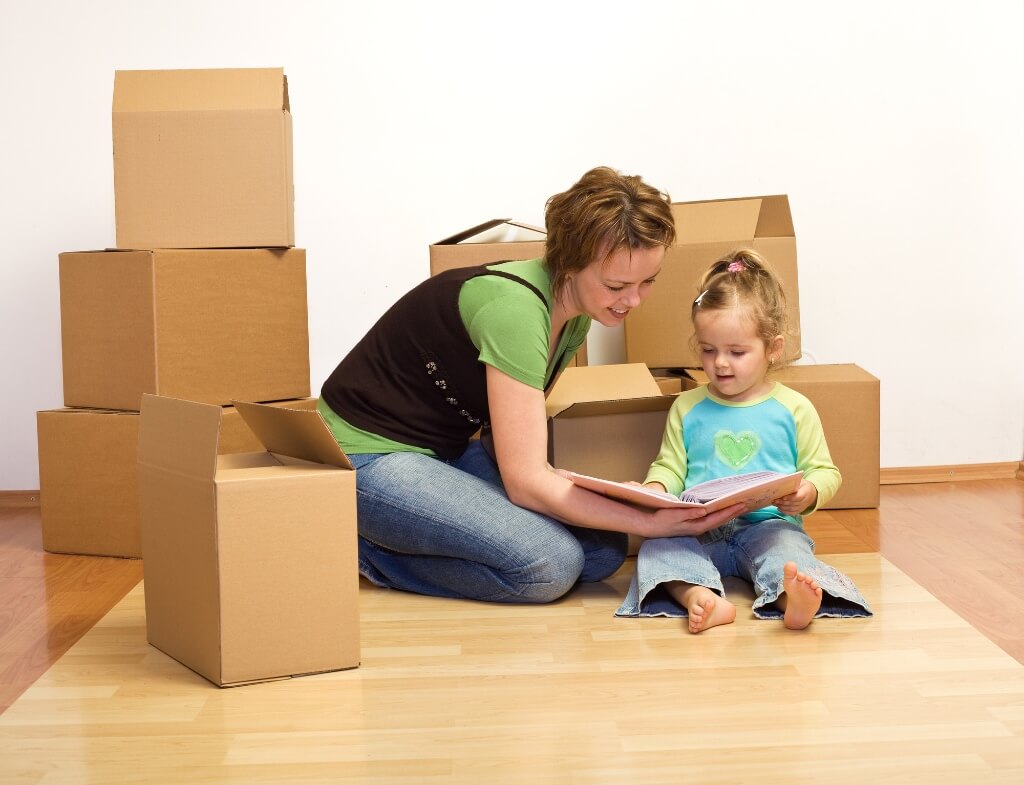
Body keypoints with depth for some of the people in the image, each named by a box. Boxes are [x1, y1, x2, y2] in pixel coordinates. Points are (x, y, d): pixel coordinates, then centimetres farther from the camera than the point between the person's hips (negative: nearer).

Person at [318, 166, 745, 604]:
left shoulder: (576, 315, 0)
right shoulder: (514, 307, -28)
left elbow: (507, 435, 6)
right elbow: (526, 482, -28)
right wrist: (650, 523, -28)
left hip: (449, 451, 10)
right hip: (369, 457, -10)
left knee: (604, 551, -5)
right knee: (549, 564, -26)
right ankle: (373, 550, -6)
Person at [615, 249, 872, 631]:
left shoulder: (793, 408, 8)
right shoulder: (687, 408, 14)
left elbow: (825, 471, 10)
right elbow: (670, 467, 16)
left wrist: (809, 493, -14)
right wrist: (655, 488, -7)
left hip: (768, 525, -1)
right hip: (699, 530, 2)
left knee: (785, 546, -35)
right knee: (655, 545, -29)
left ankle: (792, 598, -65)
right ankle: (700, 597, -55)